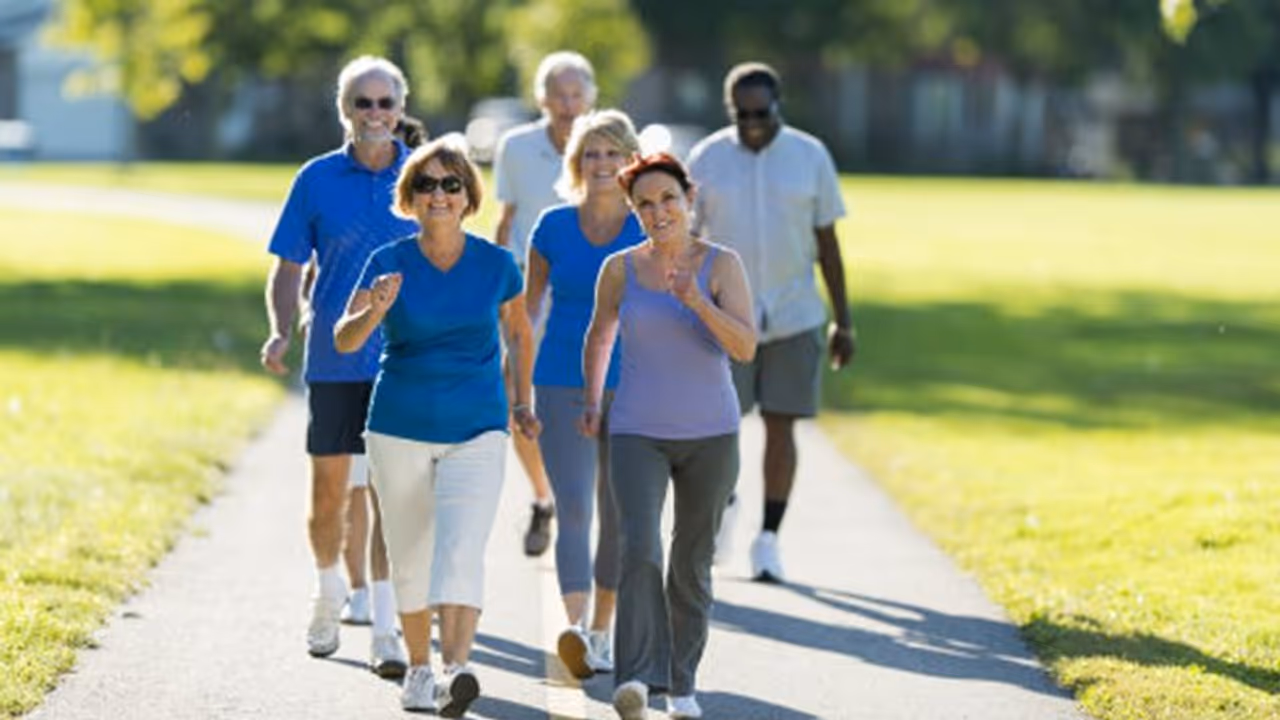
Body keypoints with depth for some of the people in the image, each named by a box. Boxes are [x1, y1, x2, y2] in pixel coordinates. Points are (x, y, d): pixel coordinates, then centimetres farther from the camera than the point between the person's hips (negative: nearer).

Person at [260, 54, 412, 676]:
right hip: (334, 361, 1)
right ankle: (328, 589, 33)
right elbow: (287, 270, 5)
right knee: (328, 491, 7)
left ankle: (385, 629, -2)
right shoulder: (317, 180, 2)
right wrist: (281, 332, -11)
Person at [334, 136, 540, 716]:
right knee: (409, 558, 12)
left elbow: (518, 332, 16)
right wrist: (374, 312, -35)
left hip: (477, 433, -1)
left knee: (461, 551, -19)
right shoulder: (389, 263, -5)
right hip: (401, 429, 1)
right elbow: (343, 340, -16)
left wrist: (523, 401, 19)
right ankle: (418, 668, 31)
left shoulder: (496, 264, -3)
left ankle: (456, 673, -31)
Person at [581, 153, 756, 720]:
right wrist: (592, 400, 19)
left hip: (710, 437, 0)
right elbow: (601, 333, 21)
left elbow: (745, 348, -15)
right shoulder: (620, 269, 1)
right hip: (637, 434, 0)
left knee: (692, 565, 9)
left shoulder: (722, 264, -4)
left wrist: (696, 301, -27)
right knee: (640, 550, -20)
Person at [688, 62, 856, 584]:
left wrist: (843, 321, 3)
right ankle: (724, 502, 28)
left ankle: (769, 539, 10)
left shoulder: (810, 157, 0)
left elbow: (827, 243, 5)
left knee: (780, 426, 0)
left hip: (794, 318, 0)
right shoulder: (707, 159, -1)